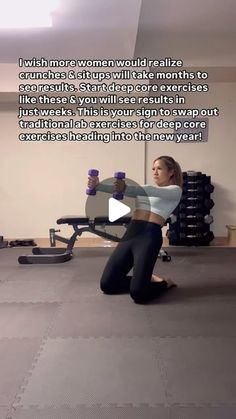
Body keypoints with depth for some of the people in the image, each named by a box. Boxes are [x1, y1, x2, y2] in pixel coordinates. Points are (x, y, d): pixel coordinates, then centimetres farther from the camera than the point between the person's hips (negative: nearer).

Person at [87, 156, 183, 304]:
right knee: (107, 284, 4)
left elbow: (154, 192, -17)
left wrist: (126, 188, -34)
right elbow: (119, 189, 8)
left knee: (138, 293, -16)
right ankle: (146, 279, 26)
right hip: (130, 234, 7)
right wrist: (98, 186, -10)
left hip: (150, 236, -7)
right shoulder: (146, 188, 25)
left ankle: (165, 284, 16)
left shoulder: (175, 190, 5)